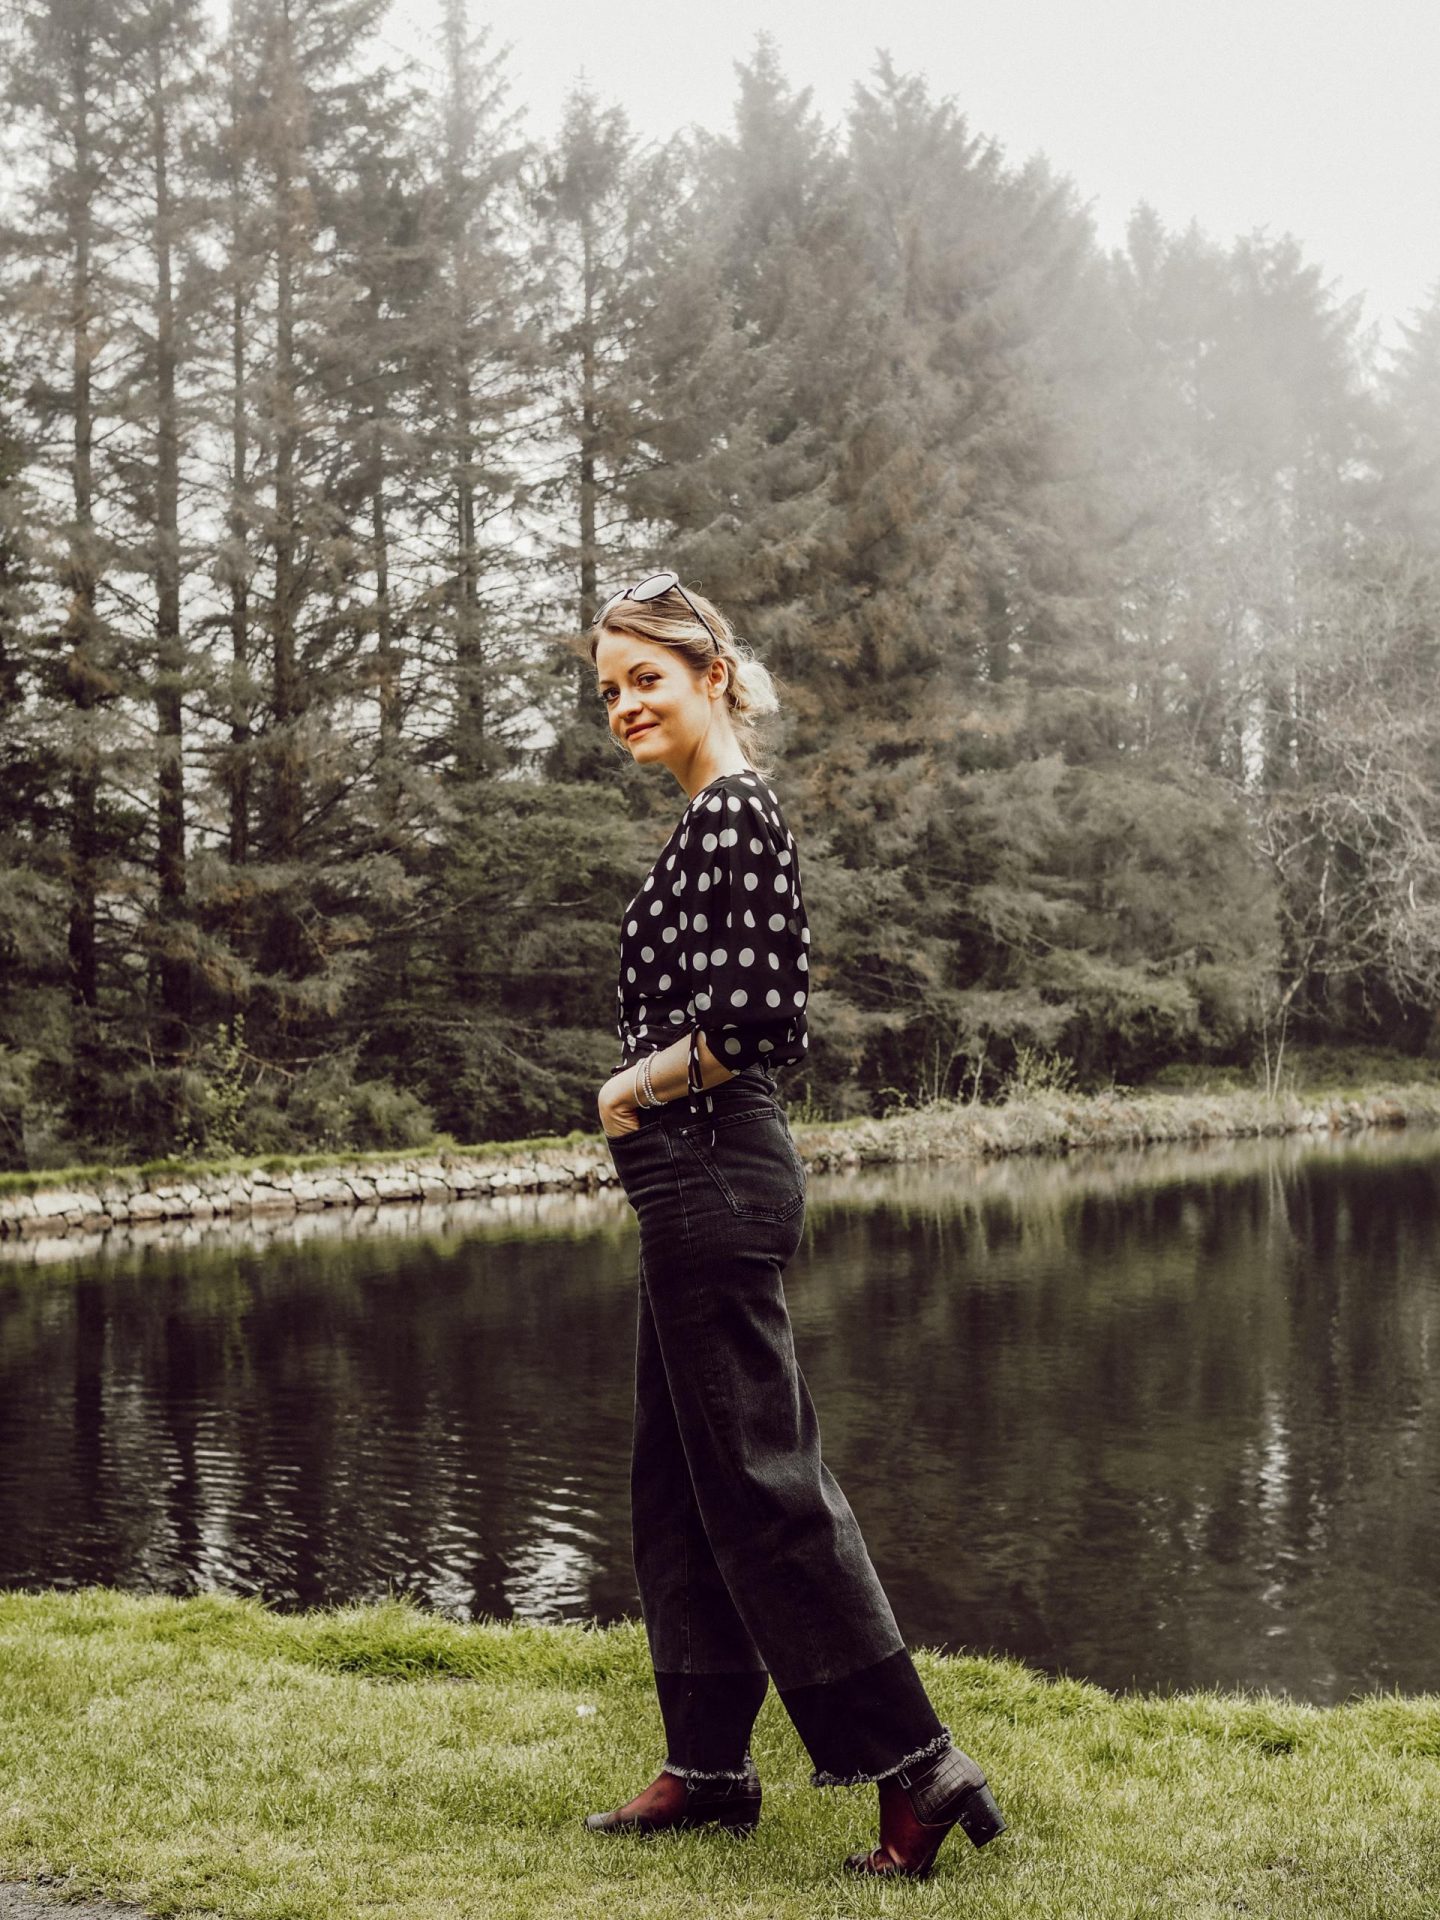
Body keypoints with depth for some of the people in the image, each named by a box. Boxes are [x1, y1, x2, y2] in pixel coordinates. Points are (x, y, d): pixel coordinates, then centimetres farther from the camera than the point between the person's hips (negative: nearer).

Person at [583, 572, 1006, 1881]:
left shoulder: (733, 813, -13)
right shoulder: (713, 817, 16)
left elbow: (758, 1021, -23)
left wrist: (640, 1084, -9)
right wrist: (651, 1092, 8)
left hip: (717, 1172, -11)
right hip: (698, 1179, 11)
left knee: (762, 1479, -7)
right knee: (679, 1480, 14)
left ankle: (916, 1765, -2)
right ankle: (711, 1765, 24)